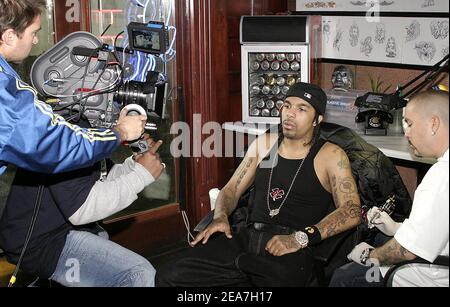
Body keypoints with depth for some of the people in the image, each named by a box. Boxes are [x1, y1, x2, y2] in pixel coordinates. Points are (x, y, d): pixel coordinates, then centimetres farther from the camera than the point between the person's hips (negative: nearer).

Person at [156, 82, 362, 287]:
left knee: (279, 276, -39)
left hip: (291, 250, -4)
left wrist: (300, 238, -19)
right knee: (169, 277, -16)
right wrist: (221, 217, -1)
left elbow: (352, 211, -7)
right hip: (246, 238, 4)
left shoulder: (331, 156, 4)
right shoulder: (264, 143, 18)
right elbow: (231, 189, 22)